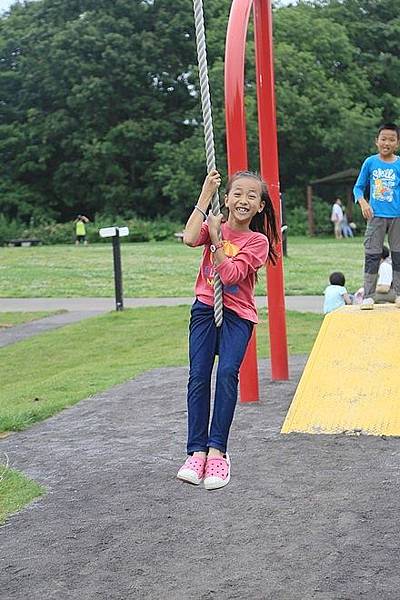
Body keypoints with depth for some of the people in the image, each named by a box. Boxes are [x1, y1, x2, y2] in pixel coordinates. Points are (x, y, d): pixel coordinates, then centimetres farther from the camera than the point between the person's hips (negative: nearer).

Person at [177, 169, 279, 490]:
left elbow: (231, 275, -18)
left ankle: (217, 450, -14)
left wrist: (216, 238, -15)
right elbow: (189, 239, -21)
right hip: (205, 308, 2)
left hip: (237, 314, -2)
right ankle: (197, 451, -6)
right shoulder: (214, 226, 4)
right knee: (198, 375, -8)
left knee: (227, 373, -19)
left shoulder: (258, 241, -4)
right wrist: (205, 196, -18)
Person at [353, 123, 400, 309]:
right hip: (376, 216, 0)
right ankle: (368, 296, 2)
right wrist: (363, 203, -10)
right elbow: (358, 187, 7)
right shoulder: (370, 162, 1)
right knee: (372, 256, -2)